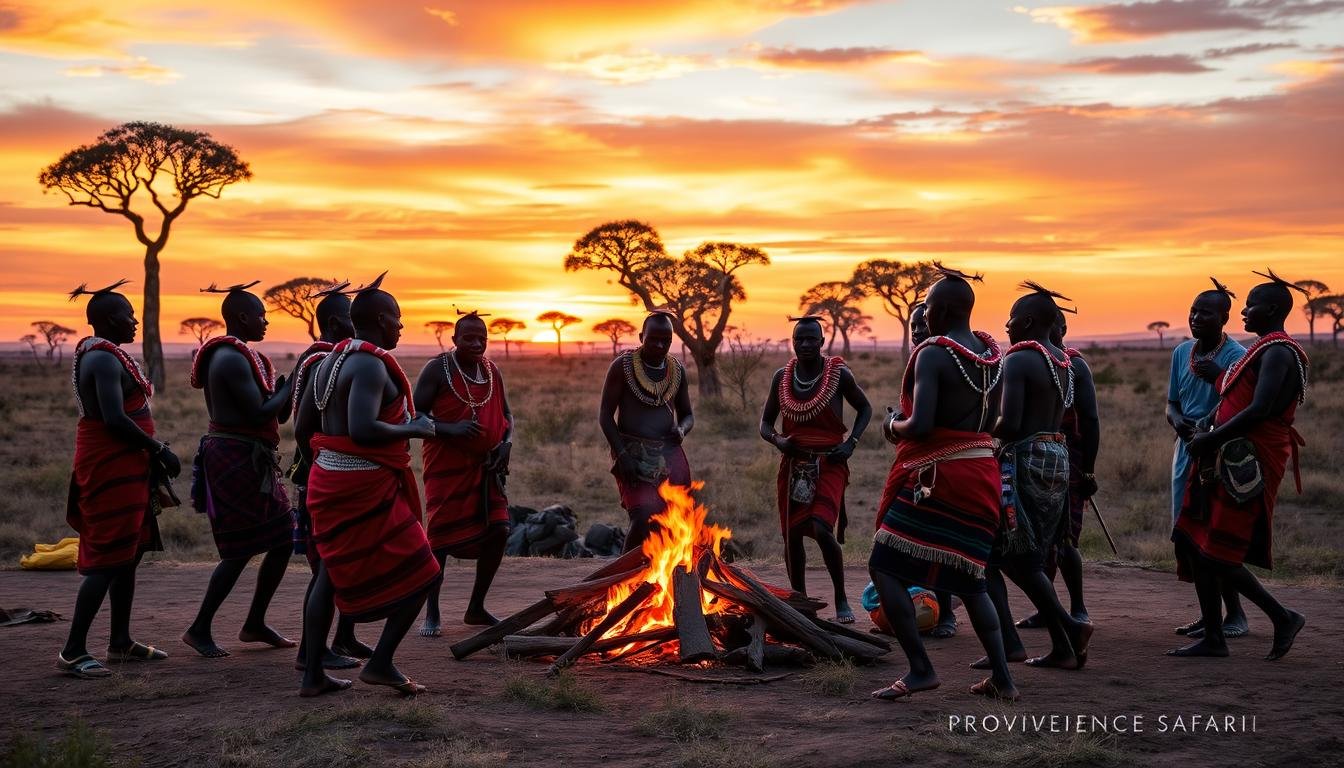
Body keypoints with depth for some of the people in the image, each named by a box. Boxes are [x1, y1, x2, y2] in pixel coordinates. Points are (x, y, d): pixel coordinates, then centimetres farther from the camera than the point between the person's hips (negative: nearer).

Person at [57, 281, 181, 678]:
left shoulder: (98, 355, 16)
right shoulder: (105, 359, -17)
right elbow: (114, 419, -26)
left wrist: (152, 452, 15)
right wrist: (159, 449, -17)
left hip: (123, 468, 11)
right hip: (113, 469, -11)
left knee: (129, 553, 15)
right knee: (109, 559, -9)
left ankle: (121, 641, 22)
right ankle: (72, 651, -6)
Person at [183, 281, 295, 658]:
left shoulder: (241, 356, 16)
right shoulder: (233, 358, -16)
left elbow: (278, 415, 17)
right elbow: (259, 414, -22)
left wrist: (287, 388, 1)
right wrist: (288, 387, -9)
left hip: (253, 461, 10)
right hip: (236, 460, -10)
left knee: (283, 541, 11)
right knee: (240, 551, -4)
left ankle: (255, 624, 20)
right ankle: (200, 629, 7)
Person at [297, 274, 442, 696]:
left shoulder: (327, 363, 11)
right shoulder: (371, 364, -17)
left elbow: (301, 430, 13)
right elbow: (362, 429, -29)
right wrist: (413, 429, -16)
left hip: (328, 479, 9)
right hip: (365, 487, -9)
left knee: (331, 575, 16)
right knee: (420, 574, 1)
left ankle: (313, 675, 18)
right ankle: (380, 662, 0)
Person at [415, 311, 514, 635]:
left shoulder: (492, 371, 11)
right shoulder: (437, 369, -7)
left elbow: (506, 414, 19)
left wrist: (506, 442, -2)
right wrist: (452, 429, -24)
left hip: (486, 467, 6)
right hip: (447, 467, -6)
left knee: (498, 531, 2)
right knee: (441, 536, -5)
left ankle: (476, 608, 17)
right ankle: (432, 613, 5)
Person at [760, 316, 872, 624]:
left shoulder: (839, 374, -4)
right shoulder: (782, 377, 4)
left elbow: (865, 408, 10)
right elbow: (765, 423, 12)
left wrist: (851, 442, -5)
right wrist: (777, 440, -11)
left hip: (829, 464, -4)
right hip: (793, 465, 4)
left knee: (822, 529, -21)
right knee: (792, 535, 6)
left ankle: (841, 599, -3)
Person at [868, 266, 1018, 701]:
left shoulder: (932, 354, -14)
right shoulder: (993, 354, 9)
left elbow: (920, 426, -22)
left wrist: (894, 426, -2)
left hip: (935, 475, -8)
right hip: (981, 472, 8)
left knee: (884, 568, -1)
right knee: (968, 576, 16)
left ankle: (920, 669, -7)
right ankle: (1001, 678, 15)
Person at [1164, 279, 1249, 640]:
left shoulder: (1237, 356, -10)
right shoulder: (1182, 352, 10)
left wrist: (1219, 377, -26)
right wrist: (1178, 421, -8)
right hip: (1187, 449, 7)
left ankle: (1235, 616, 2)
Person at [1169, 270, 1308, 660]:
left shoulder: (1278, 353, -14)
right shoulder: (1264, 350, 19)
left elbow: (1258, 410, -24)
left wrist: (1210, 439, -18)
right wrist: (1205, 429, 7)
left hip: (1247, 466, -10)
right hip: (1229, 460, 10)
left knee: (1216, 555, -9)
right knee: (1193, 543, 8)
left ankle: (1284, 618, 6)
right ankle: (1213, 638, 13)